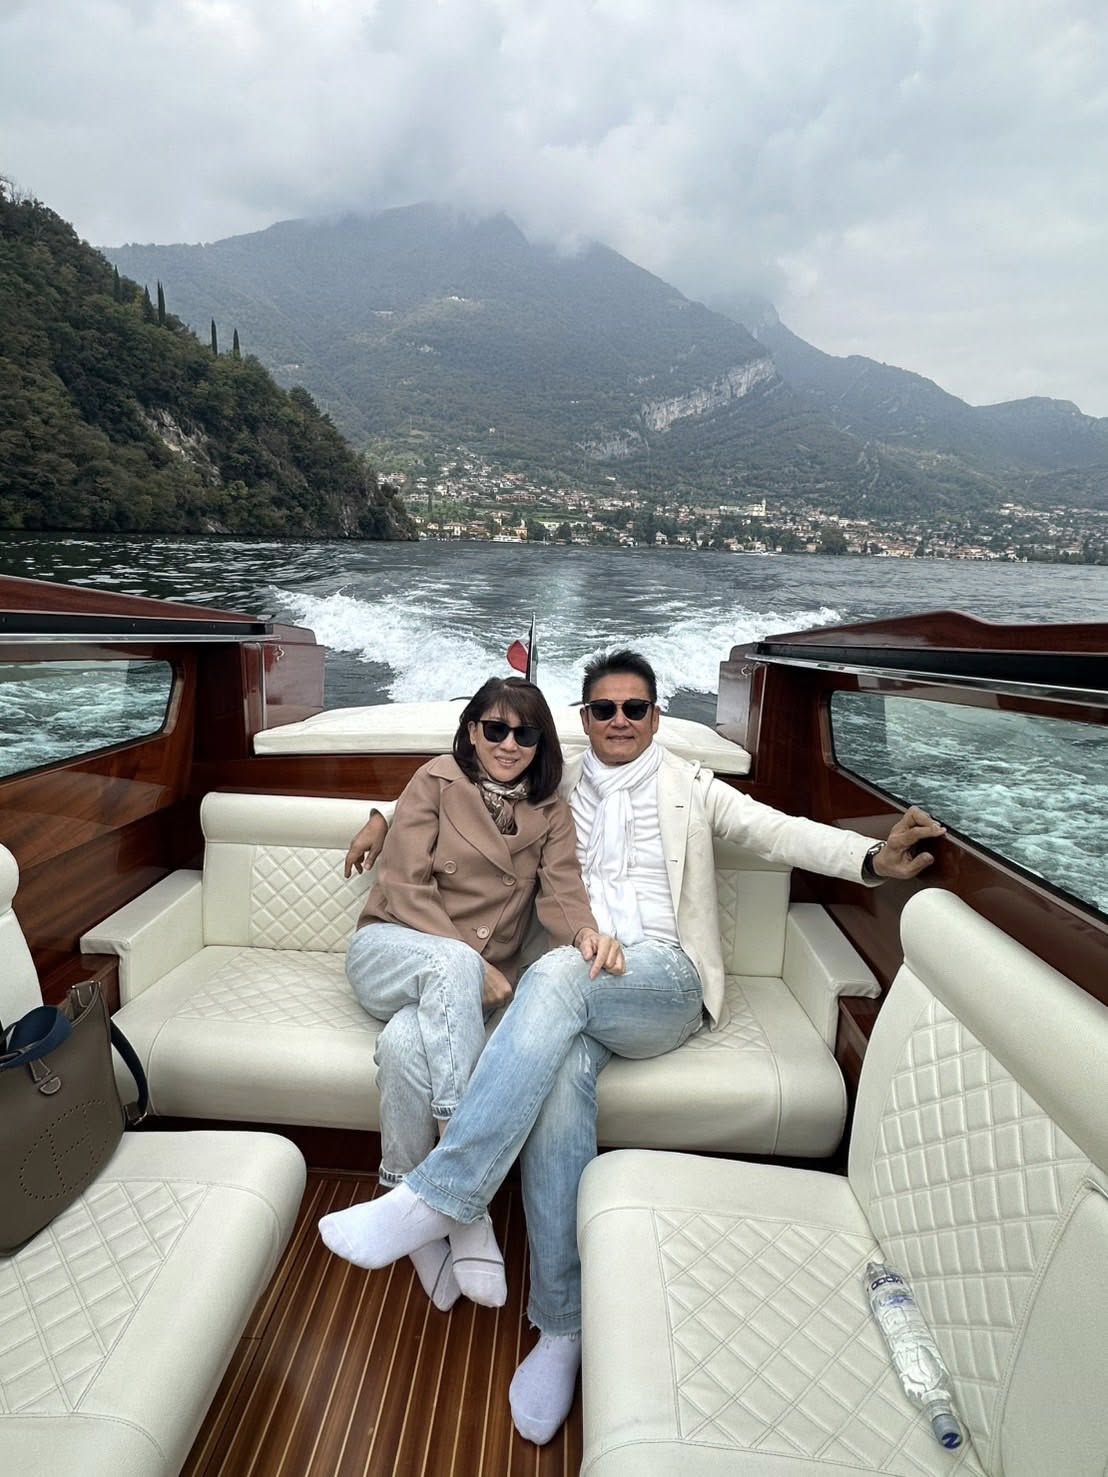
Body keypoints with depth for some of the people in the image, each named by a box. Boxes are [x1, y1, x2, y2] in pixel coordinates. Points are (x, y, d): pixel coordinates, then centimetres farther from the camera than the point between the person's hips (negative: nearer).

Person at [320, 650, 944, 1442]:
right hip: (574, 990, 2)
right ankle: (561, 1326, -15)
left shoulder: (689, 786, 15)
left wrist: (874, 856, -16)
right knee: (560, 1080, -30)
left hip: (664, 985, -2)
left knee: (558, 974, -34)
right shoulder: (554, 789, 21)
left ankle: (438, 1195, -29)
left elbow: (779, 831, 1)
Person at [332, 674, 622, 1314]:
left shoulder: (552, 814, 9)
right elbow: (404, 887, -8)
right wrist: (471, 963, -18)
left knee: (407, 1042, -35)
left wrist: (588, 931, -33)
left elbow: (562, 891, -7)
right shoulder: (437, 781, -1)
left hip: (472, 983, 1)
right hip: (392, 948, -1)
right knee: (451, 963, -38)